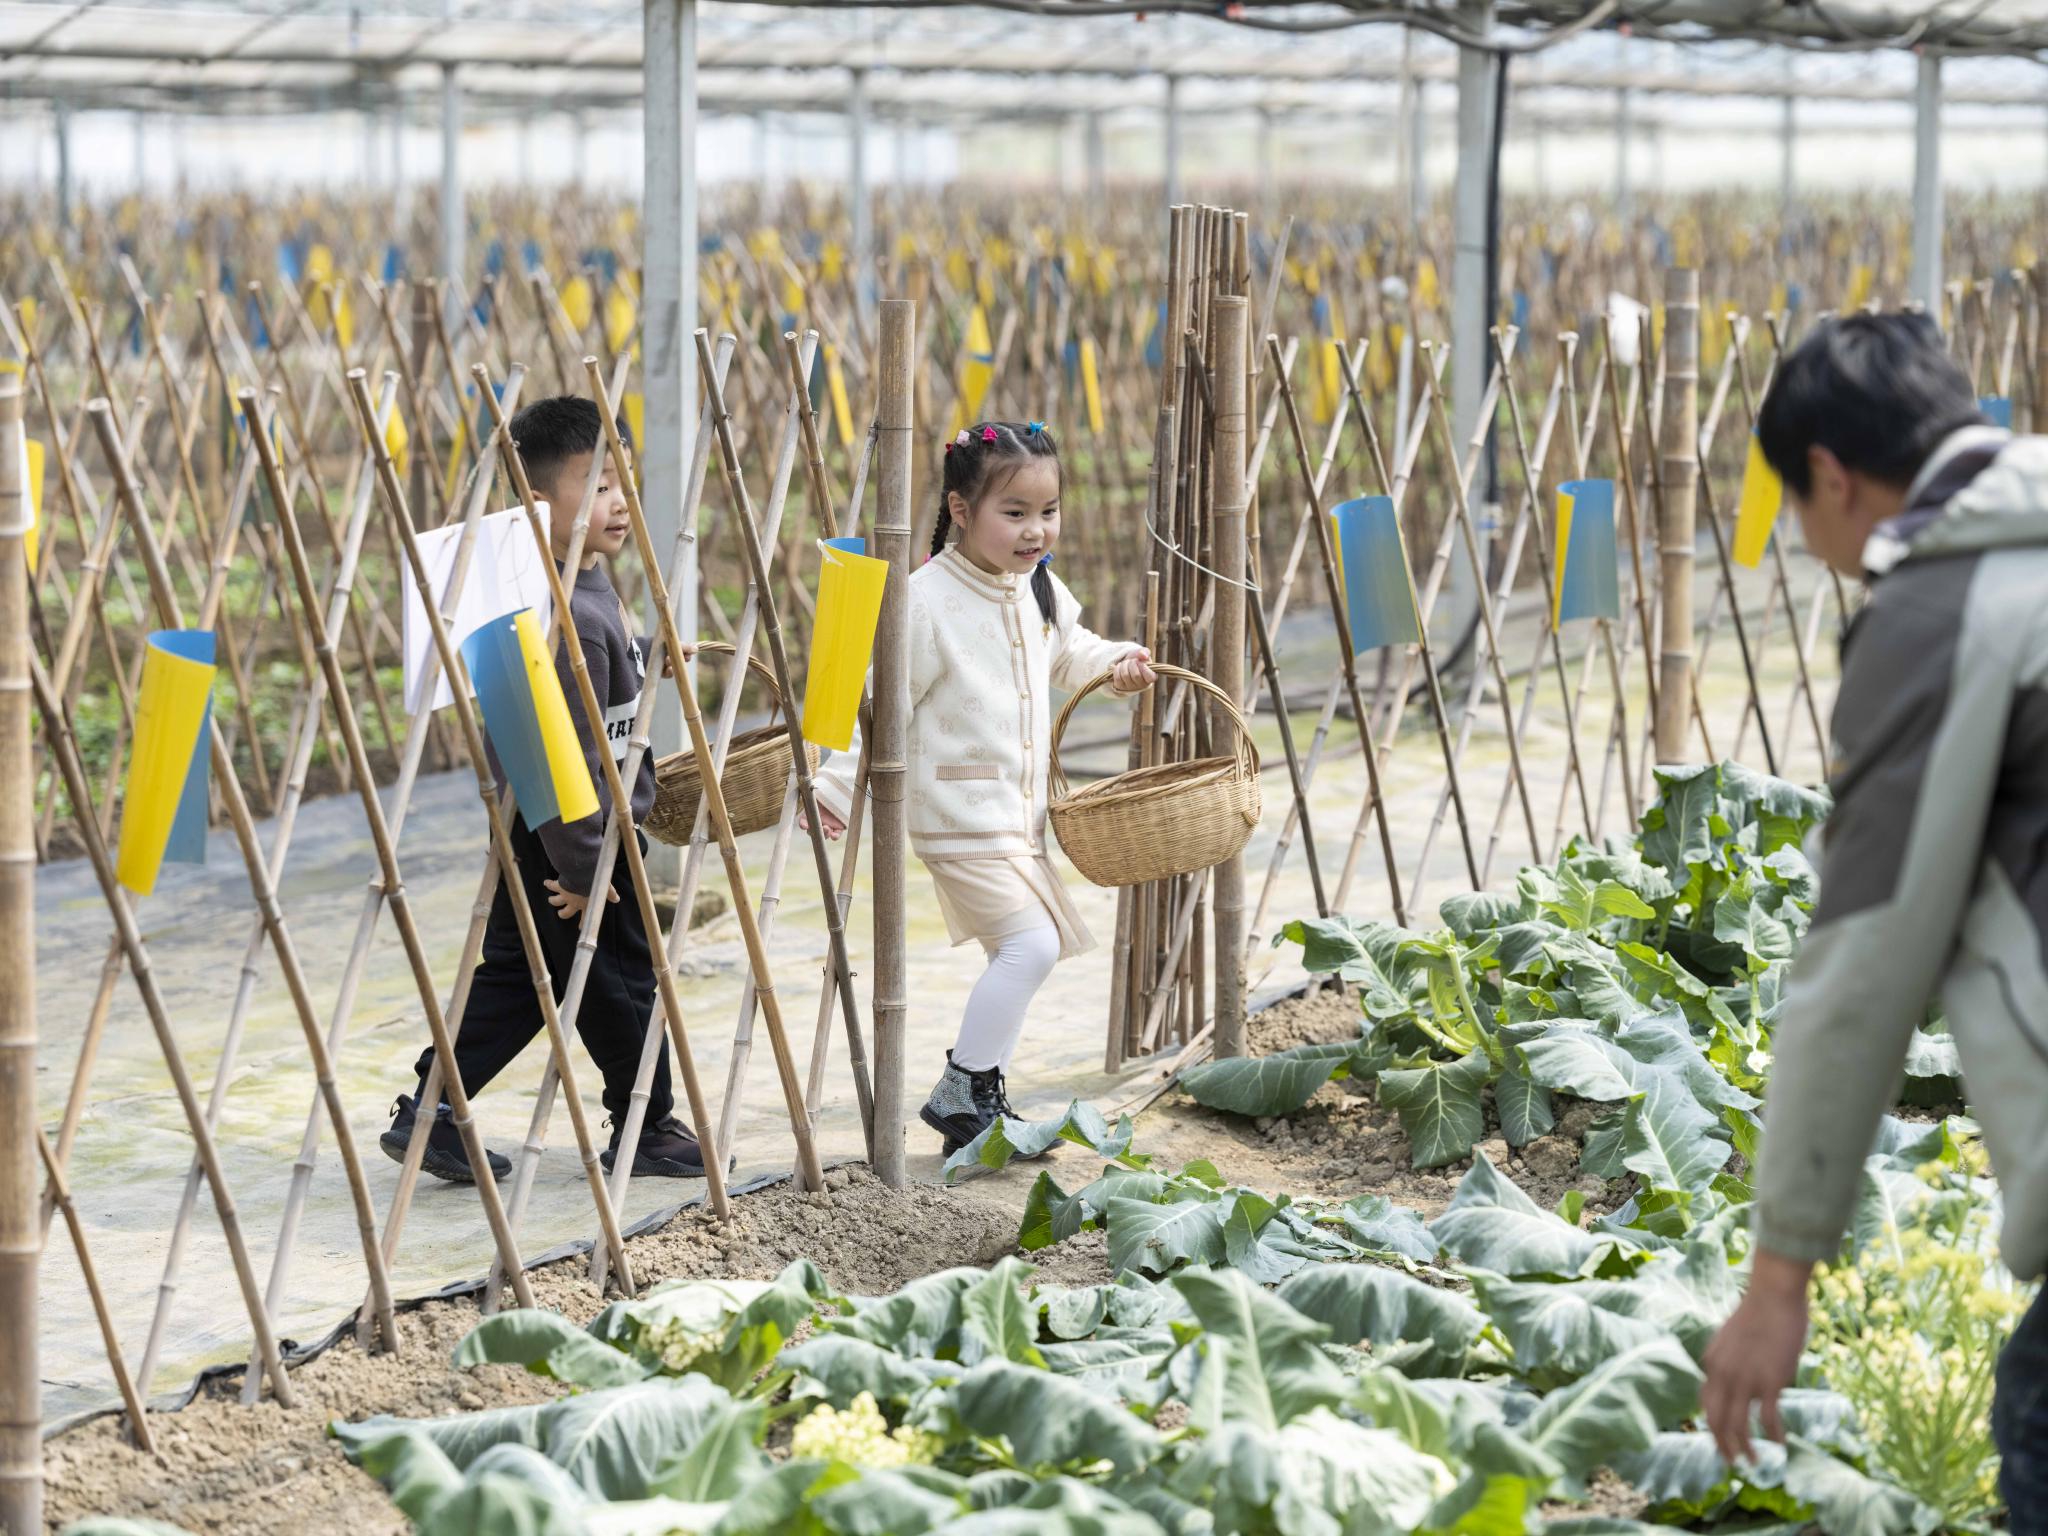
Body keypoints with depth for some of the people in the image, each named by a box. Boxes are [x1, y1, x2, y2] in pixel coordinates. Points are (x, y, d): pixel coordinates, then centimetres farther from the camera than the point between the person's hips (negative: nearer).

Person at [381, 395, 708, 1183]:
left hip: (536, 835, 10)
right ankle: (647, 1126, 21)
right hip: (573, 840, -10)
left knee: (513, 974, 14)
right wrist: (583, 865, -22)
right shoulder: (569, 617, -26)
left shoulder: (588, 586, 7)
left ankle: (426, 1111, 16)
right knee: (617, 983, 6)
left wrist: (643, 661, 23)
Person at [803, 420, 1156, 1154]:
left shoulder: (1041, 591, 6)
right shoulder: (928, 599, -18)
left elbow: (1067, 652, 28)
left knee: (1021, 956, 13)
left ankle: (978, 1096, 25)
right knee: (1031, 942, -17)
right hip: (960, 813, -9)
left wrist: (1114, 662, 10)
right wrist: (840, 786, -15)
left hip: (1022, 811, 9)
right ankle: (959, 1095, -8)